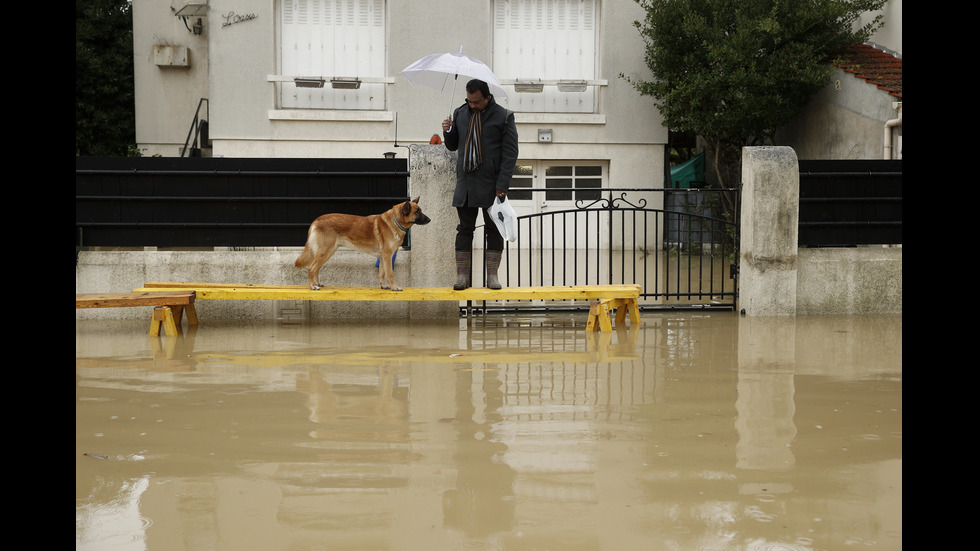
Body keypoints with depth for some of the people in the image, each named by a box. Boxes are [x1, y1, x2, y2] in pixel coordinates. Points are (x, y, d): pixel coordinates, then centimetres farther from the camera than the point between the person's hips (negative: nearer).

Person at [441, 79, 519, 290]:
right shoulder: (460, 114, 11)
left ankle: (492, 275, 8)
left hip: (491, 184, -3)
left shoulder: (503, 116, -1)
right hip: (465, 183, 3)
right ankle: (462, 276, 5)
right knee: (465, 229, 3)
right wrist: (448, 132, -3)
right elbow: (452, 146, 20)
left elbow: (510, 153, -5)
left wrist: (502, 184, -13)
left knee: (494, 229, 2)